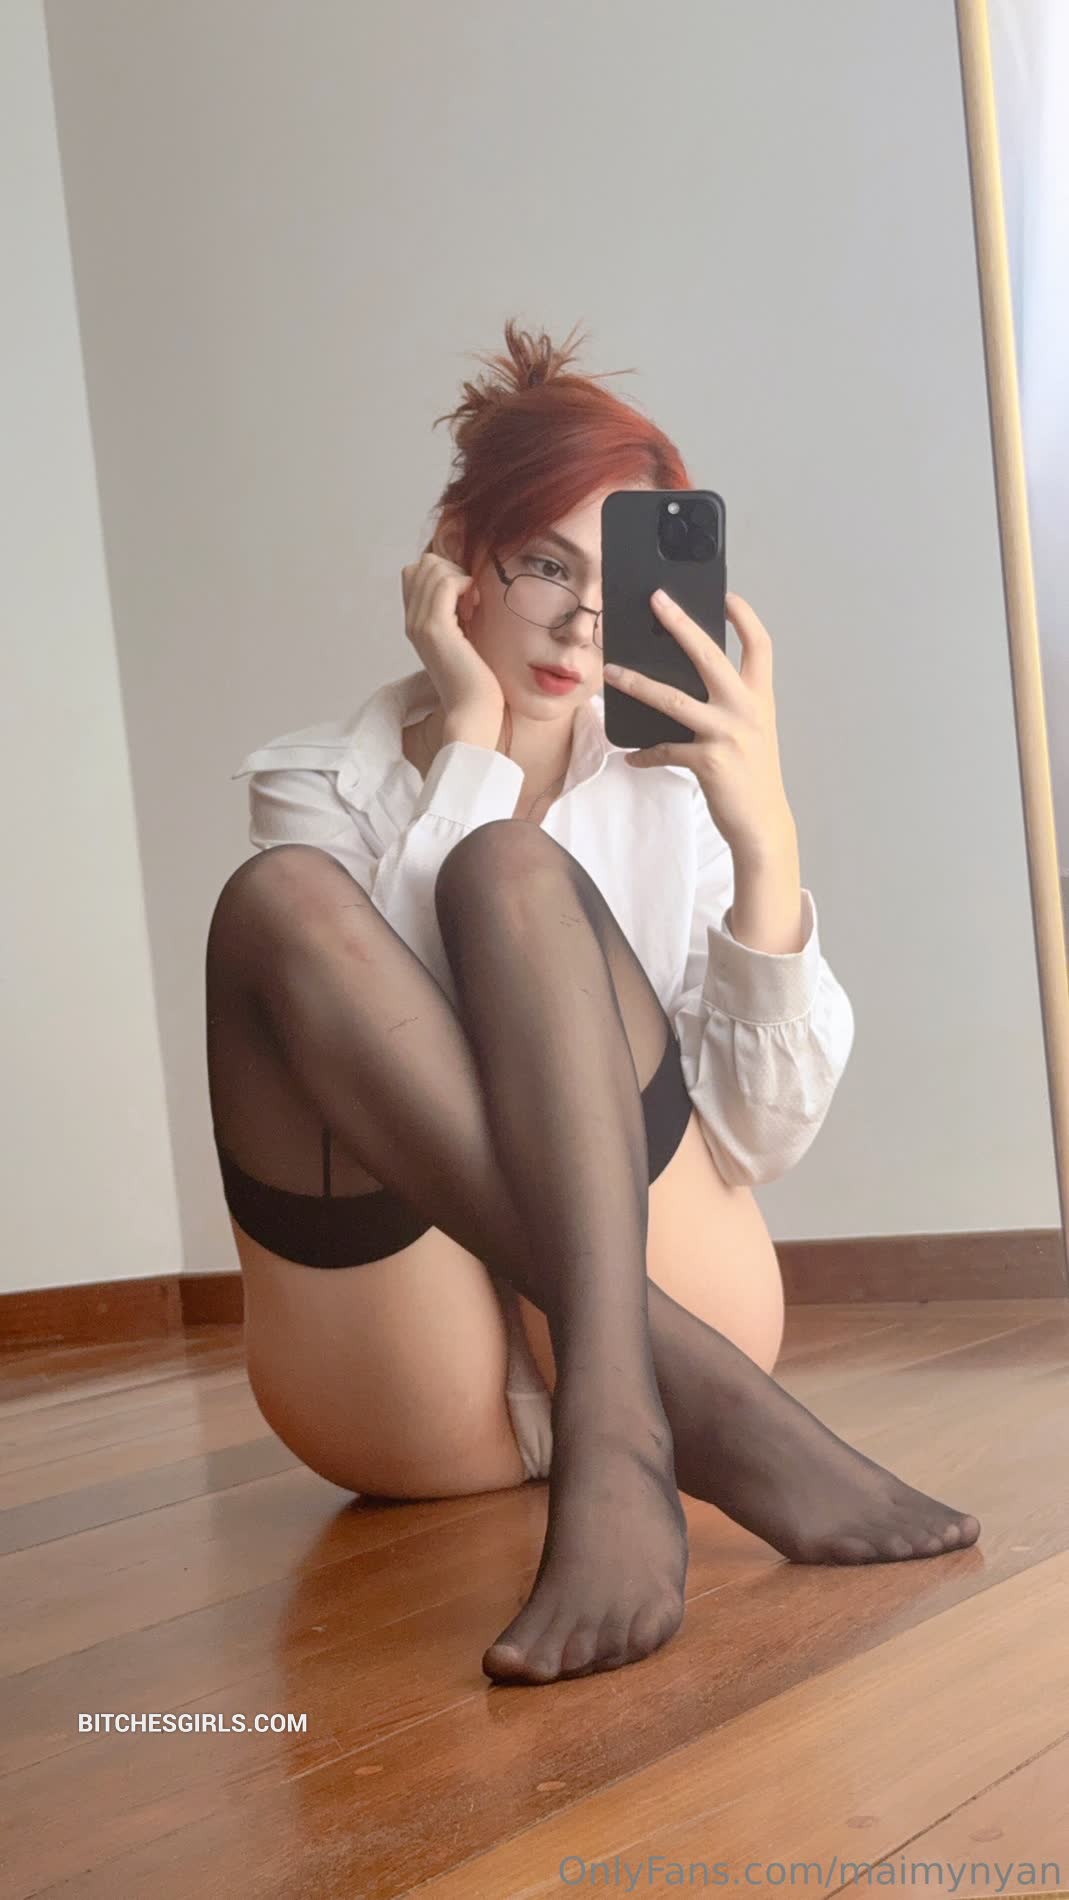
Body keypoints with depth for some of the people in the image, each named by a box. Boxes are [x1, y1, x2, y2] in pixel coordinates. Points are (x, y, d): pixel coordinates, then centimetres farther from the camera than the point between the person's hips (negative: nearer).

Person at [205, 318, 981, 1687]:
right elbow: (347, 982, -13)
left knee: (509, 875, -20)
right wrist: (468, 743, -10)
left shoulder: (668, 789, 9)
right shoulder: (317, 782, 8)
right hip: (412, 1392, 0)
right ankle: (701, 1404, -39)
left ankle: (618, 1420, -43)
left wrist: (762, 835, -15)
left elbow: (760, 1137, -2)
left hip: (660, 1290, 0)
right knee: (281, 901, -23)